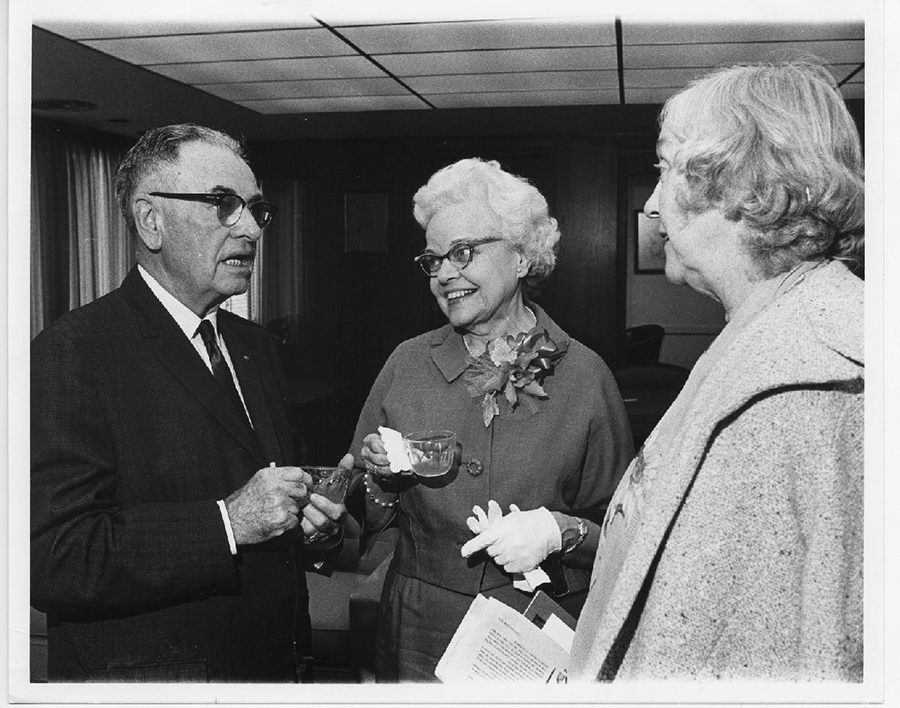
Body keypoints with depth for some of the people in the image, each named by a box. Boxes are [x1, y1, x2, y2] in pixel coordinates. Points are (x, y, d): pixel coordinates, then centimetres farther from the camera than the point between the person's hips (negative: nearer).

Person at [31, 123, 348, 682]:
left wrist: (308, 511, -6)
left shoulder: (255, 346, 6)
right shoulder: (73, 352, -18)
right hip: (145, 674, -7)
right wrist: (226, 523, -28)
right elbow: (51, 559, -25)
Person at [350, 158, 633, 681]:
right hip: (419, 638, 2)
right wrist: (381, 480, -14)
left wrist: (559, 530, -21)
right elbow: (364, 518, 6)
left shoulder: (584, 375, -9)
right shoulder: (408, 364, -2)